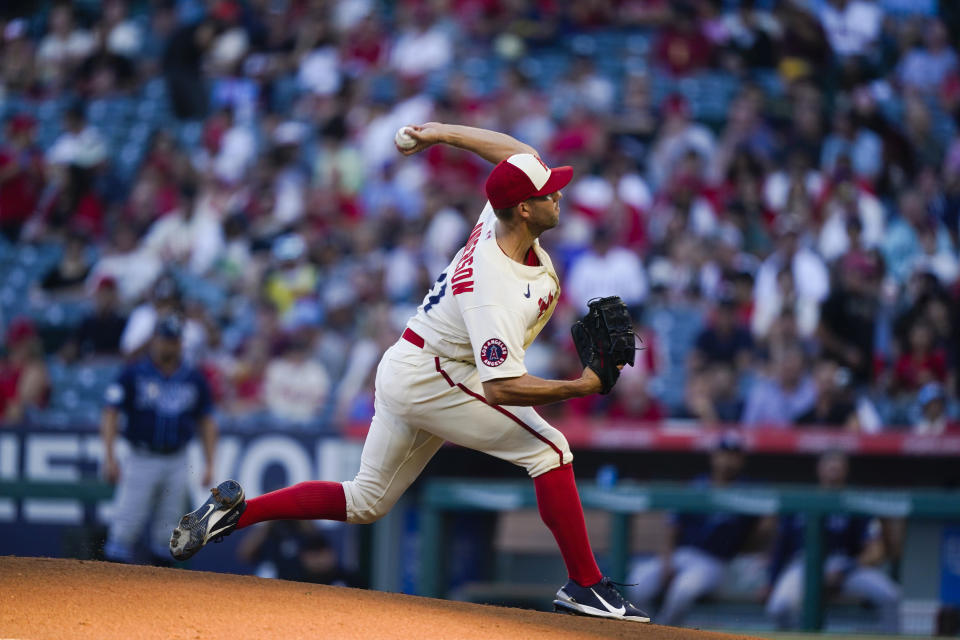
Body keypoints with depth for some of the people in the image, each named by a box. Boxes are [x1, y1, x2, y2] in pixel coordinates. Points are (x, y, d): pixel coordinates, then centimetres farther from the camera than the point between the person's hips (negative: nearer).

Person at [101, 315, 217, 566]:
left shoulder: (195, 379, 9)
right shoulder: (133, 374, -1)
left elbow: (206, 422, 14)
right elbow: (111, 414, -4)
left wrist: (209, 465, 6)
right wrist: (110, 457, -14)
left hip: (177, 462, 3)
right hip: (141, 458, -3)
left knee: (167, 532, 4)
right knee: (126, 527, -8)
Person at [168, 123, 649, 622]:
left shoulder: (498, 220, -6)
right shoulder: (495, 289, -32)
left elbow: (517, 153, 15)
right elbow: (500, 388, -37)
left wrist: (444, 133, 25)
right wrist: (579, 388, -39)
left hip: (403, 371, 9)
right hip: (430, 379, -9)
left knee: (366, 502, 17)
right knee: (548, 448, -11)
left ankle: (237, 510, 14)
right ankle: (585, 585, -10)